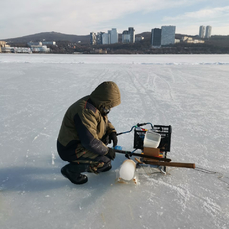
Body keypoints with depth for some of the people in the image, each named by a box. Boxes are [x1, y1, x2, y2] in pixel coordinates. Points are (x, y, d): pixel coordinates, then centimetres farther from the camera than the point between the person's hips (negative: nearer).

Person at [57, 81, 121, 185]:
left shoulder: (94, 103, 0)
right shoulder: (85, 111, -31)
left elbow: (105, 121, 18)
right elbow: (90, 142, -32)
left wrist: (112, 131, -1)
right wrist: (107, 150, -18)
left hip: (81, 142, 10)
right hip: (70, 150, -10)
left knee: (107, 134, 7)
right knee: (105, 159, -18)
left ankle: (97, 165, 17)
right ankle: (71, 169, -2)